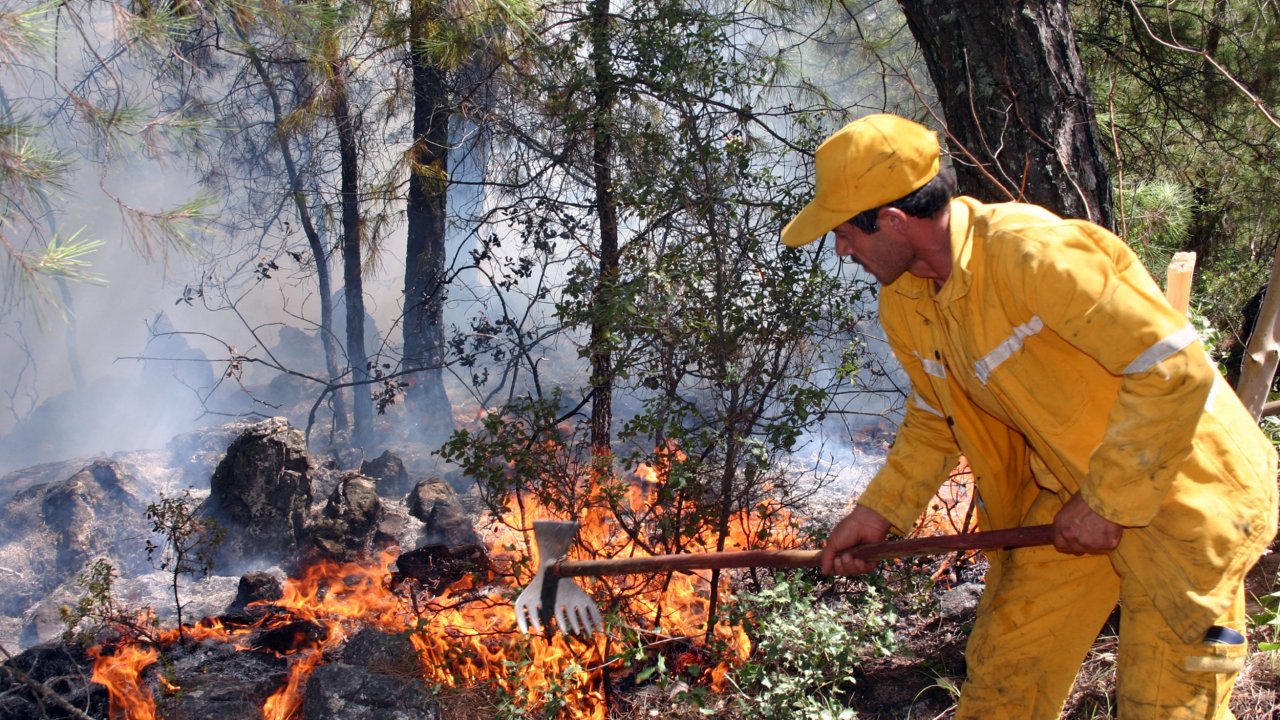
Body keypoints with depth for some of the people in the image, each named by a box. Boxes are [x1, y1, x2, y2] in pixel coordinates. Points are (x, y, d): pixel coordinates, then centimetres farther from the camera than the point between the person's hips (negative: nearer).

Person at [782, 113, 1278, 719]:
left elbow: (1176, 369, -28)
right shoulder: (905, 302, -3)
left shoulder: (1034, 254, -30)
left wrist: (1107, 503, -22)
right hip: (1067, 492, 7)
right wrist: (880, 511, 3)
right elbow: (935, 420, 13)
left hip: (1185, 488, -7)